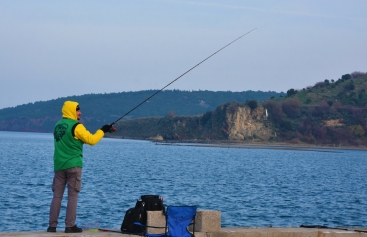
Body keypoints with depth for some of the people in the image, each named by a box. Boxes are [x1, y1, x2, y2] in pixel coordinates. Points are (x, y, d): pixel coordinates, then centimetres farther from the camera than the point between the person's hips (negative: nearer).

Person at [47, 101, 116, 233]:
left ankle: (52, 225, 4)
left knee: (57, 195, 7)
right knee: (72, 196, -2)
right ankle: (70, 226, -4)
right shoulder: (76, 126, -10)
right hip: (73, 165, -6)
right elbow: (91, 140, -11)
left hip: (59, 165, 6)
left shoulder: (58, 126, 13)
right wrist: (103, 131, 1)